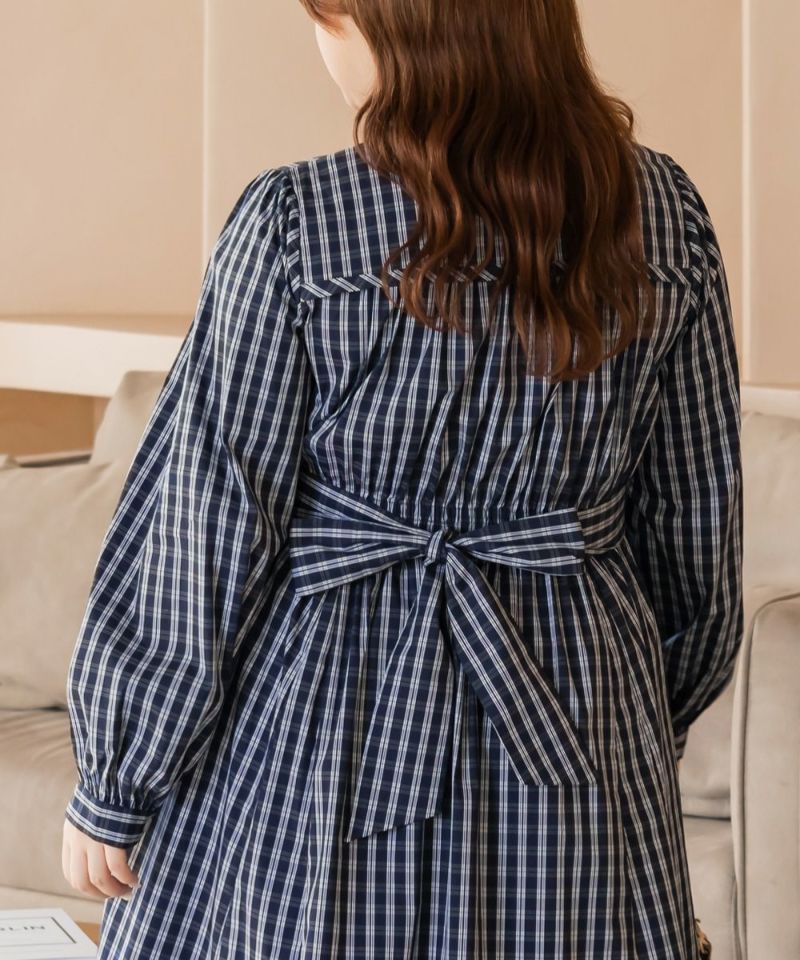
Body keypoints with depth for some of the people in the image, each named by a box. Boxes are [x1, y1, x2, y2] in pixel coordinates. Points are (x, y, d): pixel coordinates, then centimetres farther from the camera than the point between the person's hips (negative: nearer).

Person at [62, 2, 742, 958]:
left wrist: (114, 786, 0)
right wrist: (653, 726, 21)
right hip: (579, 730, 4)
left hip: (331, 707, -3)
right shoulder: (666, 213, -4)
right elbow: (697, 531, 5)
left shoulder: (293, 224, -17)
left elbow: (209, 533, -12)